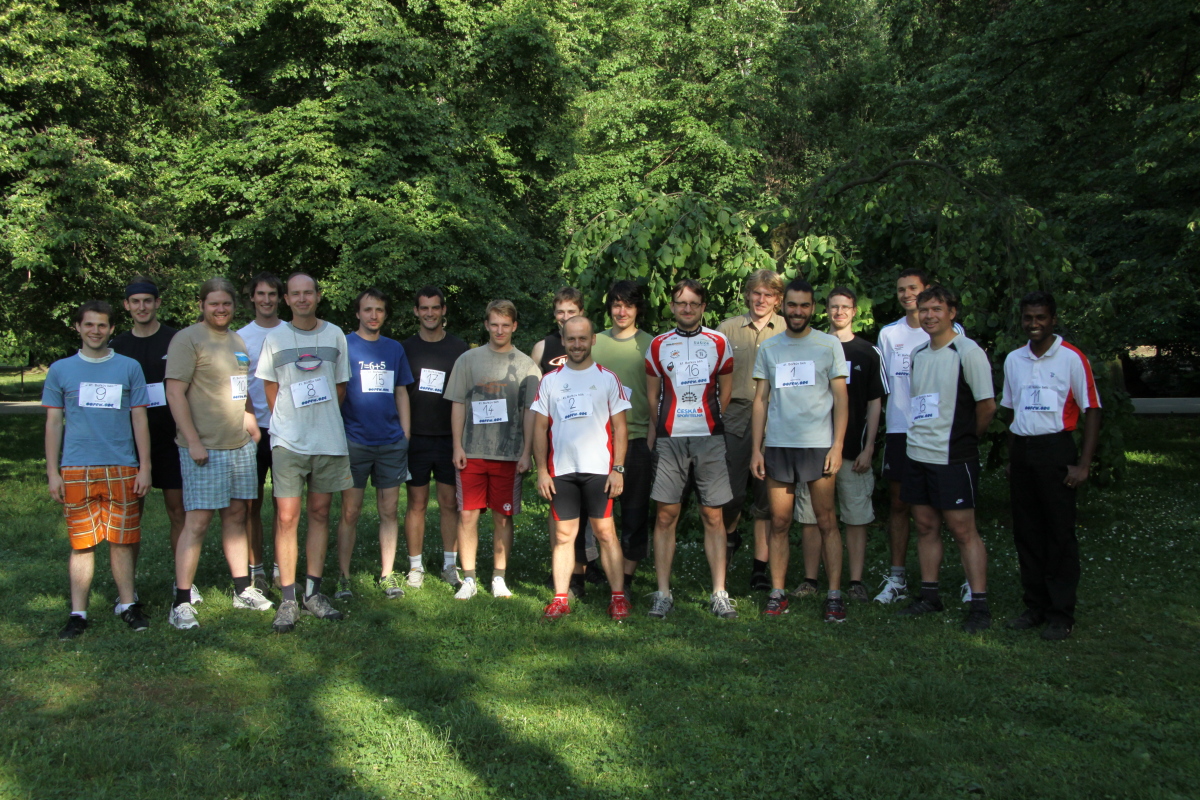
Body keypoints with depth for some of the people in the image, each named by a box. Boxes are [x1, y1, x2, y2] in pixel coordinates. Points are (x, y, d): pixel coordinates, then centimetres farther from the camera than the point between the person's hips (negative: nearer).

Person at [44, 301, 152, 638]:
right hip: (76, 470, 0)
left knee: (122, 540, 5)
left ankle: (127, 604, 17)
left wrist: (145, 468, 2)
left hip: (122, 469, 0)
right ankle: (78, 614, 10)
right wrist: (52, 472, 3)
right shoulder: (60, 370, 8)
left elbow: (139, 420, 7)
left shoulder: (129, 368, 7)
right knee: (82, 543, 2)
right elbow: (54, 423, 9)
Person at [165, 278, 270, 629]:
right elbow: (175, 393, -14)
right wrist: (193, 442, -18)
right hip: (204, 448, -7)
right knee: (197, 521, -7)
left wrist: (250, 420, 13)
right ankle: (181, 601, 0)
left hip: (241, 444, 7)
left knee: (236, 515, 12)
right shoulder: (187, 339, -7)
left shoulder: (237, 341, 16)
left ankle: (243, 589, 21)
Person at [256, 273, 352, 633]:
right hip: (288, 440, -2)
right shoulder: (275, 338, 3)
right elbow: (270, 388, 10)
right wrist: (287, 423, 7)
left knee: (320, 514, 8)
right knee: (287, 517, -5)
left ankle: (313, 592, 18)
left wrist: (324, 421, 9)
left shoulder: (335, 335, 7)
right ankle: (288, 599, 1)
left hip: (329, 439, 2)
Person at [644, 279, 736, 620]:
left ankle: (719, 595, 7)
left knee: (713, 517, 0)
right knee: (665, 515, -1)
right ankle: (663, 594, 7)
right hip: (669, 439, 0)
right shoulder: (658, 345, 9)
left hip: (709, 439, 0)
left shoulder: (718, 343, 9)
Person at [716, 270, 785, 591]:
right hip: (735, 418, 0)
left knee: (767, 496, 3)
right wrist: (718, 410, 2)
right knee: (732, 491, -4)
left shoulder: (788, 331, 8)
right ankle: (730, 534, 28)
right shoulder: (728, 328, 9)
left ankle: (760, 568, 12)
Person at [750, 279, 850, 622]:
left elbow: (840, 397, 2)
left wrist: (837, 445, -6)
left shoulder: (829, 345, 4)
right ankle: (777, 593, 13)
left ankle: (834, 594, 6)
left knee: (826, 521, -1)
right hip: (777, 446, 2)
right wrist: (756, 448, 5)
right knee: (779, 523, 5)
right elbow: (761, 400, 11)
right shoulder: (768, 348, 11)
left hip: (818, 444, -2)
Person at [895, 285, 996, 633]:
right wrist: (922, 436, 14)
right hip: (918, 453, 7)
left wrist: (964, 438, 4)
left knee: (962, 529, -4)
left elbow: (987, 406, -7)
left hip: (953, 458, -7)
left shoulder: (967, 352, -9)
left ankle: (979, 605, 2)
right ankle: (929, 595, 21)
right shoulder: (918, 353, 12)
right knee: (926, 526, 11)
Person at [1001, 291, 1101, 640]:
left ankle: (1061, 614, 8)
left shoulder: (1072, 358, -5)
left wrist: (1083, 464, -11)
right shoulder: (1013, 360, 10)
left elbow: (1091, 410, -6)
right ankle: (1035, 607, 20)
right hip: (1021, 450, 5)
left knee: (1059, 533, -1)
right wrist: (1011, 458, 12)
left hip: (1055, 449, -5)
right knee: (1026, 532, 9)